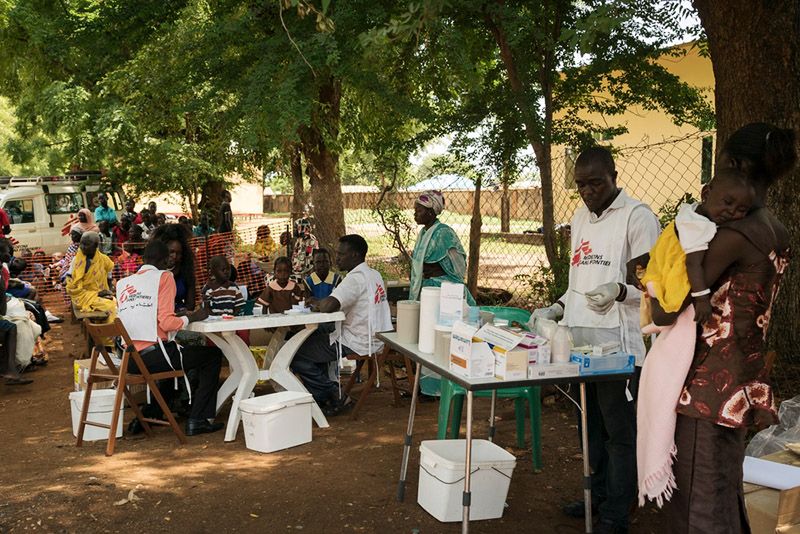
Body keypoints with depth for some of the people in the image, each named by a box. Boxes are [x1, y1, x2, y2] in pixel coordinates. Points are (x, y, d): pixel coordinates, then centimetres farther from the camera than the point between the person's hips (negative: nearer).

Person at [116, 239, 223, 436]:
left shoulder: (123, 283, 15)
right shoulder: (164, 277, -3)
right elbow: (166, 323, -14)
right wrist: (191, 318, 4)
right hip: (154, 356, -7)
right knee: (213, 355, 11)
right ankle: (197, 419, 6)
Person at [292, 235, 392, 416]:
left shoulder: (356, 278, -20)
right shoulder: (374, 274, 12)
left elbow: (329, 306, -31)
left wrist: (320, 304, -8)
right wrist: (320, 303, 6)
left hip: (356, 344, -10)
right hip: (374, 339, 10)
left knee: (296, 354, -4)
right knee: (314, 339, 26)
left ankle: (334, 397, 2)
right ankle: (324, 394, 21)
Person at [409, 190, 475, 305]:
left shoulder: (443, 232, -14)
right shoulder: (423, 233, 11)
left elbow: (458, 267, -12)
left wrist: (433, 271, -7)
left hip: (441, 287, -8)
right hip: (425, 286, 8)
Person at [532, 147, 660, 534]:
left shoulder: (637, 217, -7)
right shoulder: (580, 218, 17)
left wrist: (618, 291, -28)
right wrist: (558, 308, 11)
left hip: (617, 343, -7)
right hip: (581, 340, 7)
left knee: (619, 431, 1)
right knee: (593, 426, 16)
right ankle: (598, 496, 30)